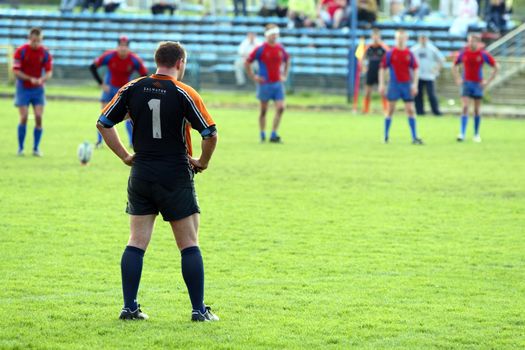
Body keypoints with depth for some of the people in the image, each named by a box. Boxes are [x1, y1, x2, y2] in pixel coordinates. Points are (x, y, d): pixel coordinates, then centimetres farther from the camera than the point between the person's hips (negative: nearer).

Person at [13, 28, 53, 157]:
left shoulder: (45, 53, -3)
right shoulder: (20, 51, -10)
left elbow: (49, 72, -4)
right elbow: (16, 71, -13)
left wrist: (41, 79, -25)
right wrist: (31, 79, -24)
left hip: (38, 89, 2)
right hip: (23, 89, -2)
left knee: (39, 118, -8)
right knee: (24, 118, -9)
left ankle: (36, 148, 4)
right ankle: (20, 148, 5)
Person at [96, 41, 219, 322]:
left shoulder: (133, 88, 2)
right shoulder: (184, 93, -10)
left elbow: (103, 123, 5)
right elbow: (210, 133, -14)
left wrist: (125, 156, 10)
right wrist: (202, 162, 2)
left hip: (141, 175, 3)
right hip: (177, 178, -3)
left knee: (136, 243, 8)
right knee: (189, 244, 3)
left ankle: (129, 307, 4)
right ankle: (199, 309, 2)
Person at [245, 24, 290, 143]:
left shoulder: (280, 48, 6)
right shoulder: (260, 49, -7)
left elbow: (287, 60, 25)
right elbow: (247, 63, -3)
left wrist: (284, 75, 16)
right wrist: (253, 77, -6)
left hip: (277, 83, 4)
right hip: (265, 83, -4)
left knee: (280, 108, -8)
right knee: (263, 110, 4)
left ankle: (274, 135, -3)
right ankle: (263, 135, 15)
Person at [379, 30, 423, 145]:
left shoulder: (409, 54, 4)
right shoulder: (390, 53, -2)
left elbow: (415, 69, 8)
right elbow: (382, 69, 1)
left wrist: (414, 84, 0)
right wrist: (381, 84, -5)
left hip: (407, 85, 2)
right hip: (394, 84, -2)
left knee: (410, 110, -1)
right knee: (390, 110, 2)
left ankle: (414, 137, 0)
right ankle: (386, 136, 12)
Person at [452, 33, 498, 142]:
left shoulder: (483, 54, -6)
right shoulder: (463, 53, -1)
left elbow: (495, 67, 1)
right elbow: (454, 66, 16)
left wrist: (488, 81, -4)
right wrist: (458, 79, 4)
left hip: (478, 84, 0)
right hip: (466, 83, 0)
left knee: (477, 110, 7)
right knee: (465, 108, -12)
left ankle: (476, 134, 19)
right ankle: (462, 134, -16)